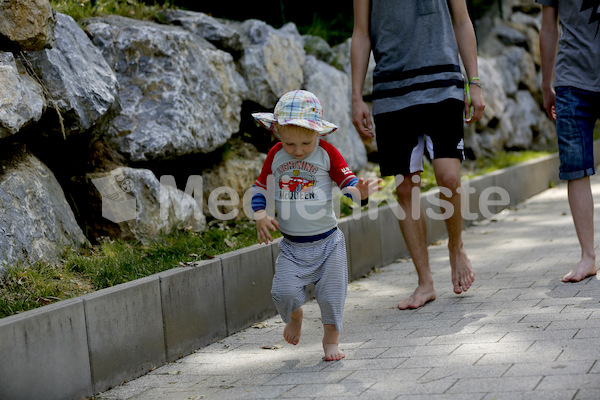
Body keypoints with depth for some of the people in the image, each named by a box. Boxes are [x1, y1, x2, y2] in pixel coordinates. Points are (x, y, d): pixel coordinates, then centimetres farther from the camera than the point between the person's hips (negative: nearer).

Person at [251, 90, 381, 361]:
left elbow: (348, 182, -7)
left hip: (327, 242, -1)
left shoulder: (327, 153, -5)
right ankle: (294, 316, 22)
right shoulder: (275, 156, 0)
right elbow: (260, 187, 9)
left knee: (331, 295, 1)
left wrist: (359, 192, -30)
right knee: (284, 292, -13)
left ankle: (331, 339, 26)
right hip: (292, 245, 1)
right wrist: (261, 216, -7)